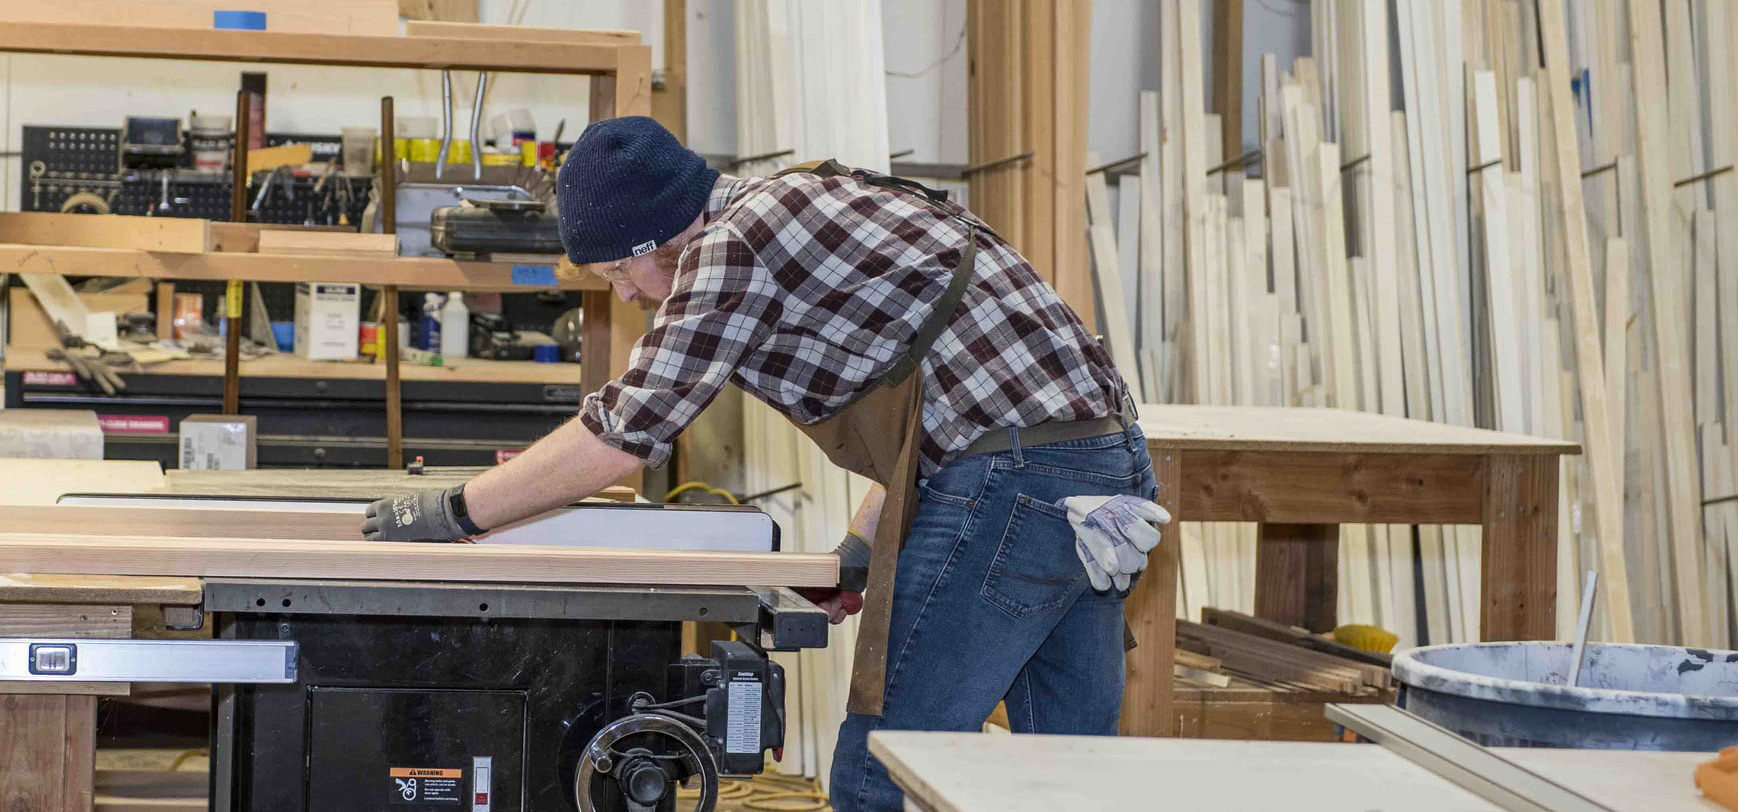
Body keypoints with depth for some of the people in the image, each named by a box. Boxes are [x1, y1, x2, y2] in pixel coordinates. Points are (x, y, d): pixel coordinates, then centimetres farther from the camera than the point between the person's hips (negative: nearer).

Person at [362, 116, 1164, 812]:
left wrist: (452, 511, 0)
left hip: (1010, 483, -10)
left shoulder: (735, 241, -7)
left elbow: (623, 432, -9)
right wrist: (862, 547, 22)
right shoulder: (811, 201, 22)